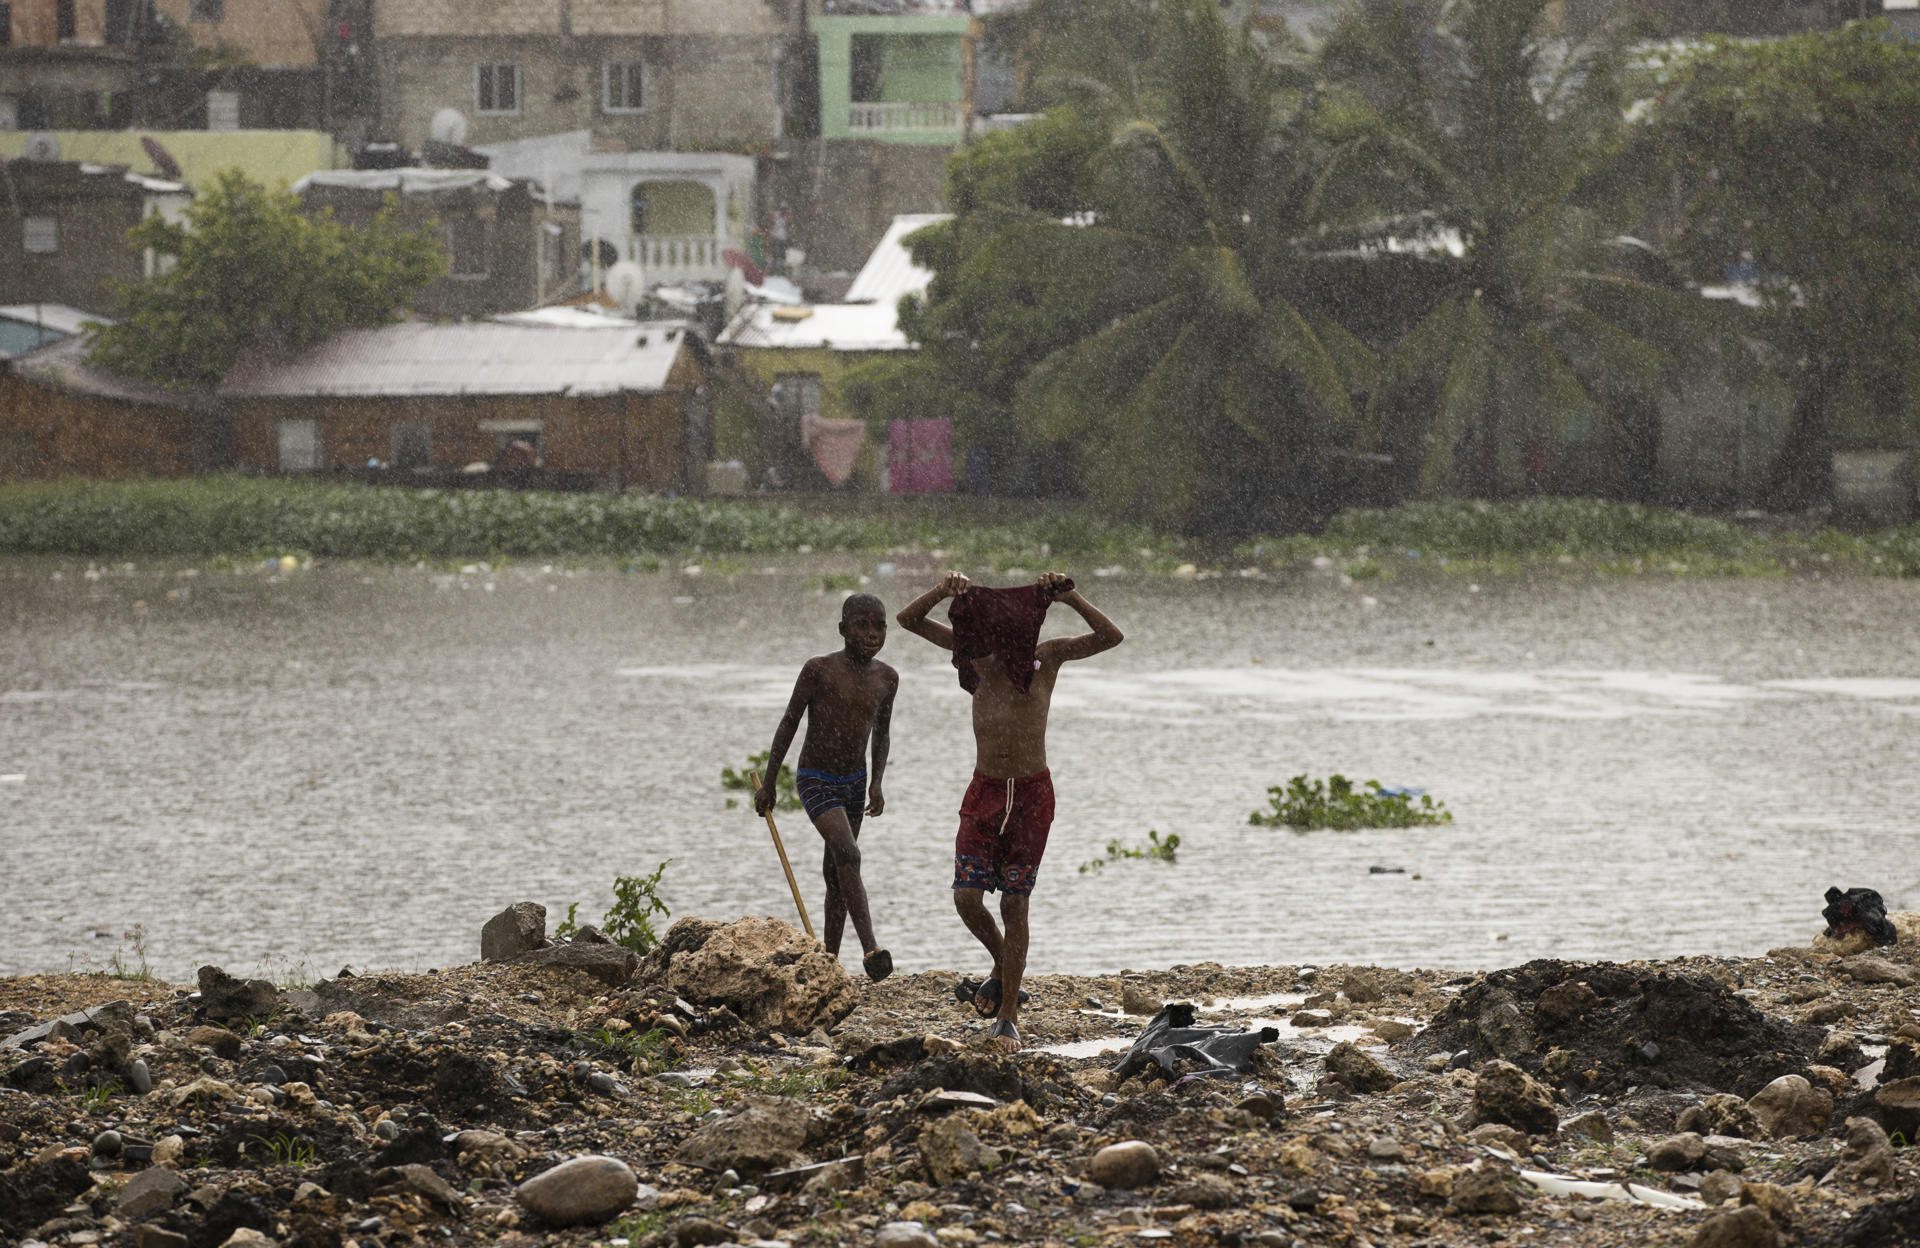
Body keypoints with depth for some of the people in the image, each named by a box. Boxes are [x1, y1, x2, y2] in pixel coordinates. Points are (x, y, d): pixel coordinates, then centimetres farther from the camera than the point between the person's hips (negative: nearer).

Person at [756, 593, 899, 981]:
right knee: (847, 855, -23)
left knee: (835, 871, 11)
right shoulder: (819, 670, -16)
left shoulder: (886, 679, 0)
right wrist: (768, 783, -4)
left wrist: (876, 785, 1)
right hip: (815, 780, -6)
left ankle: (829, 962, 16)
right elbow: (789, 723, -7)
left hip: (854, 781, 6)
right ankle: (870, 946, -29)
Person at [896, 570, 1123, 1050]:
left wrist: (1071, 598, -30)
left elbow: (1110, 637, -16)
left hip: (1031, 795, -2)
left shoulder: (1046, 656, -7)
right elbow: (909, 620, -4)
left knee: (1014, 906, 1)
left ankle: (1007, 1016, 9)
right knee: (967, 898, -7)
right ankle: (1005, 966, 23)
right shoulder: (973, 649, -1)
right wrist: (942, 591, -23)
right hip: (984, 792, 2)